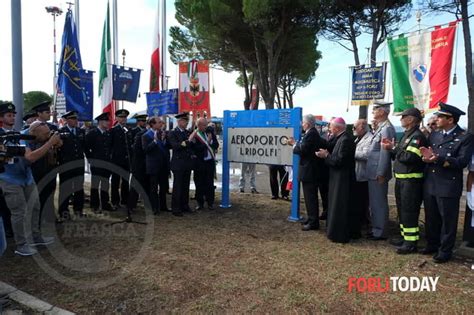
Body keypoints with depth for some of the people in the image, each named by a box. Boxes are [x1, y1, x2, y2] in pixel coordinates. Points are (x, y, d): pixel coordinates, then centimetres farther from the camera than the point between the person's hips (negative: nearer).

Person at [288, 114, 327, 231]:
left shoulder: (310, 134, -18)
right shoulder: (313, 133, 13)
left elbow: (302, 150, -22)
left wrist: (293, 144, -6)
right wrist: (295, 143, 9)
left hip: (309, 171, -11)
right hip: (311, 170, 11)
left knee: (310, 197, -4)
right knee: (310, 196, 18)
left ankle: (313, 222, 2)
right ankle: (312, 219, 28)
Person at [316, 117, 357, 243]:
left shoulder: (345, 140, -20)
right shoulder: (342, 138, 11)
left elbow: (339, 160, -24)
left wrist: (326, 155, -15)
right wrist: (327, 154, 2)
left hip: (342, 179, -10)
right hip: (341, 178, 10)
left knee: (340, 207, -2)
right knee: (346, 206, 17)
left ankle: (340, 235, 7)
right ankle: (351, 232, 29)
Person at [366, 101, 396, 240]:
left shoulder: (387, 128, -16)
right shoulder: (380, 128, 14)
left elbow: (385, 152, -20)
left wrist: (381, 174, -20)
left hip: (378, 174, -10)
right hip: (373, 172, 10)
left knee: (379, 203, 1)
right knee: (374, 202, 17)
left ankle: (380, 233, 13)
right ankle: (376, 229, 29)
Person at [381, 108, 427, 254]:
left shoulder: (417, 136, -14)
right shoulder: (406, 135, 16)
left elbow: (409, 157, -25)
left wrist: (393, 148, -15)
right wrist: (391, 148, 0)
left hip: (411, 180, -10)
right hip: (401, 179, 10)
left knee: (409, 212, -3)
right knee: (402, 210, 17)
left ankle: (411, 243, 6)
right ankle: (405, 237, 30)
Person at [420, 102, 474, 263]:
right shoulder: (434, 135, 13)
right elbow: (428, 156, 10)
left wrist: (438, 158, -26)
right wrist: (427, 157, -14)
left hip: (448, 186, -6)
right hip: (430, 184, 6)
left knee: (447, 219, 6)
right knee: (431, 218, 16)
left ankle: (445, 250, 20)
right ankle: (432, 244, 33)